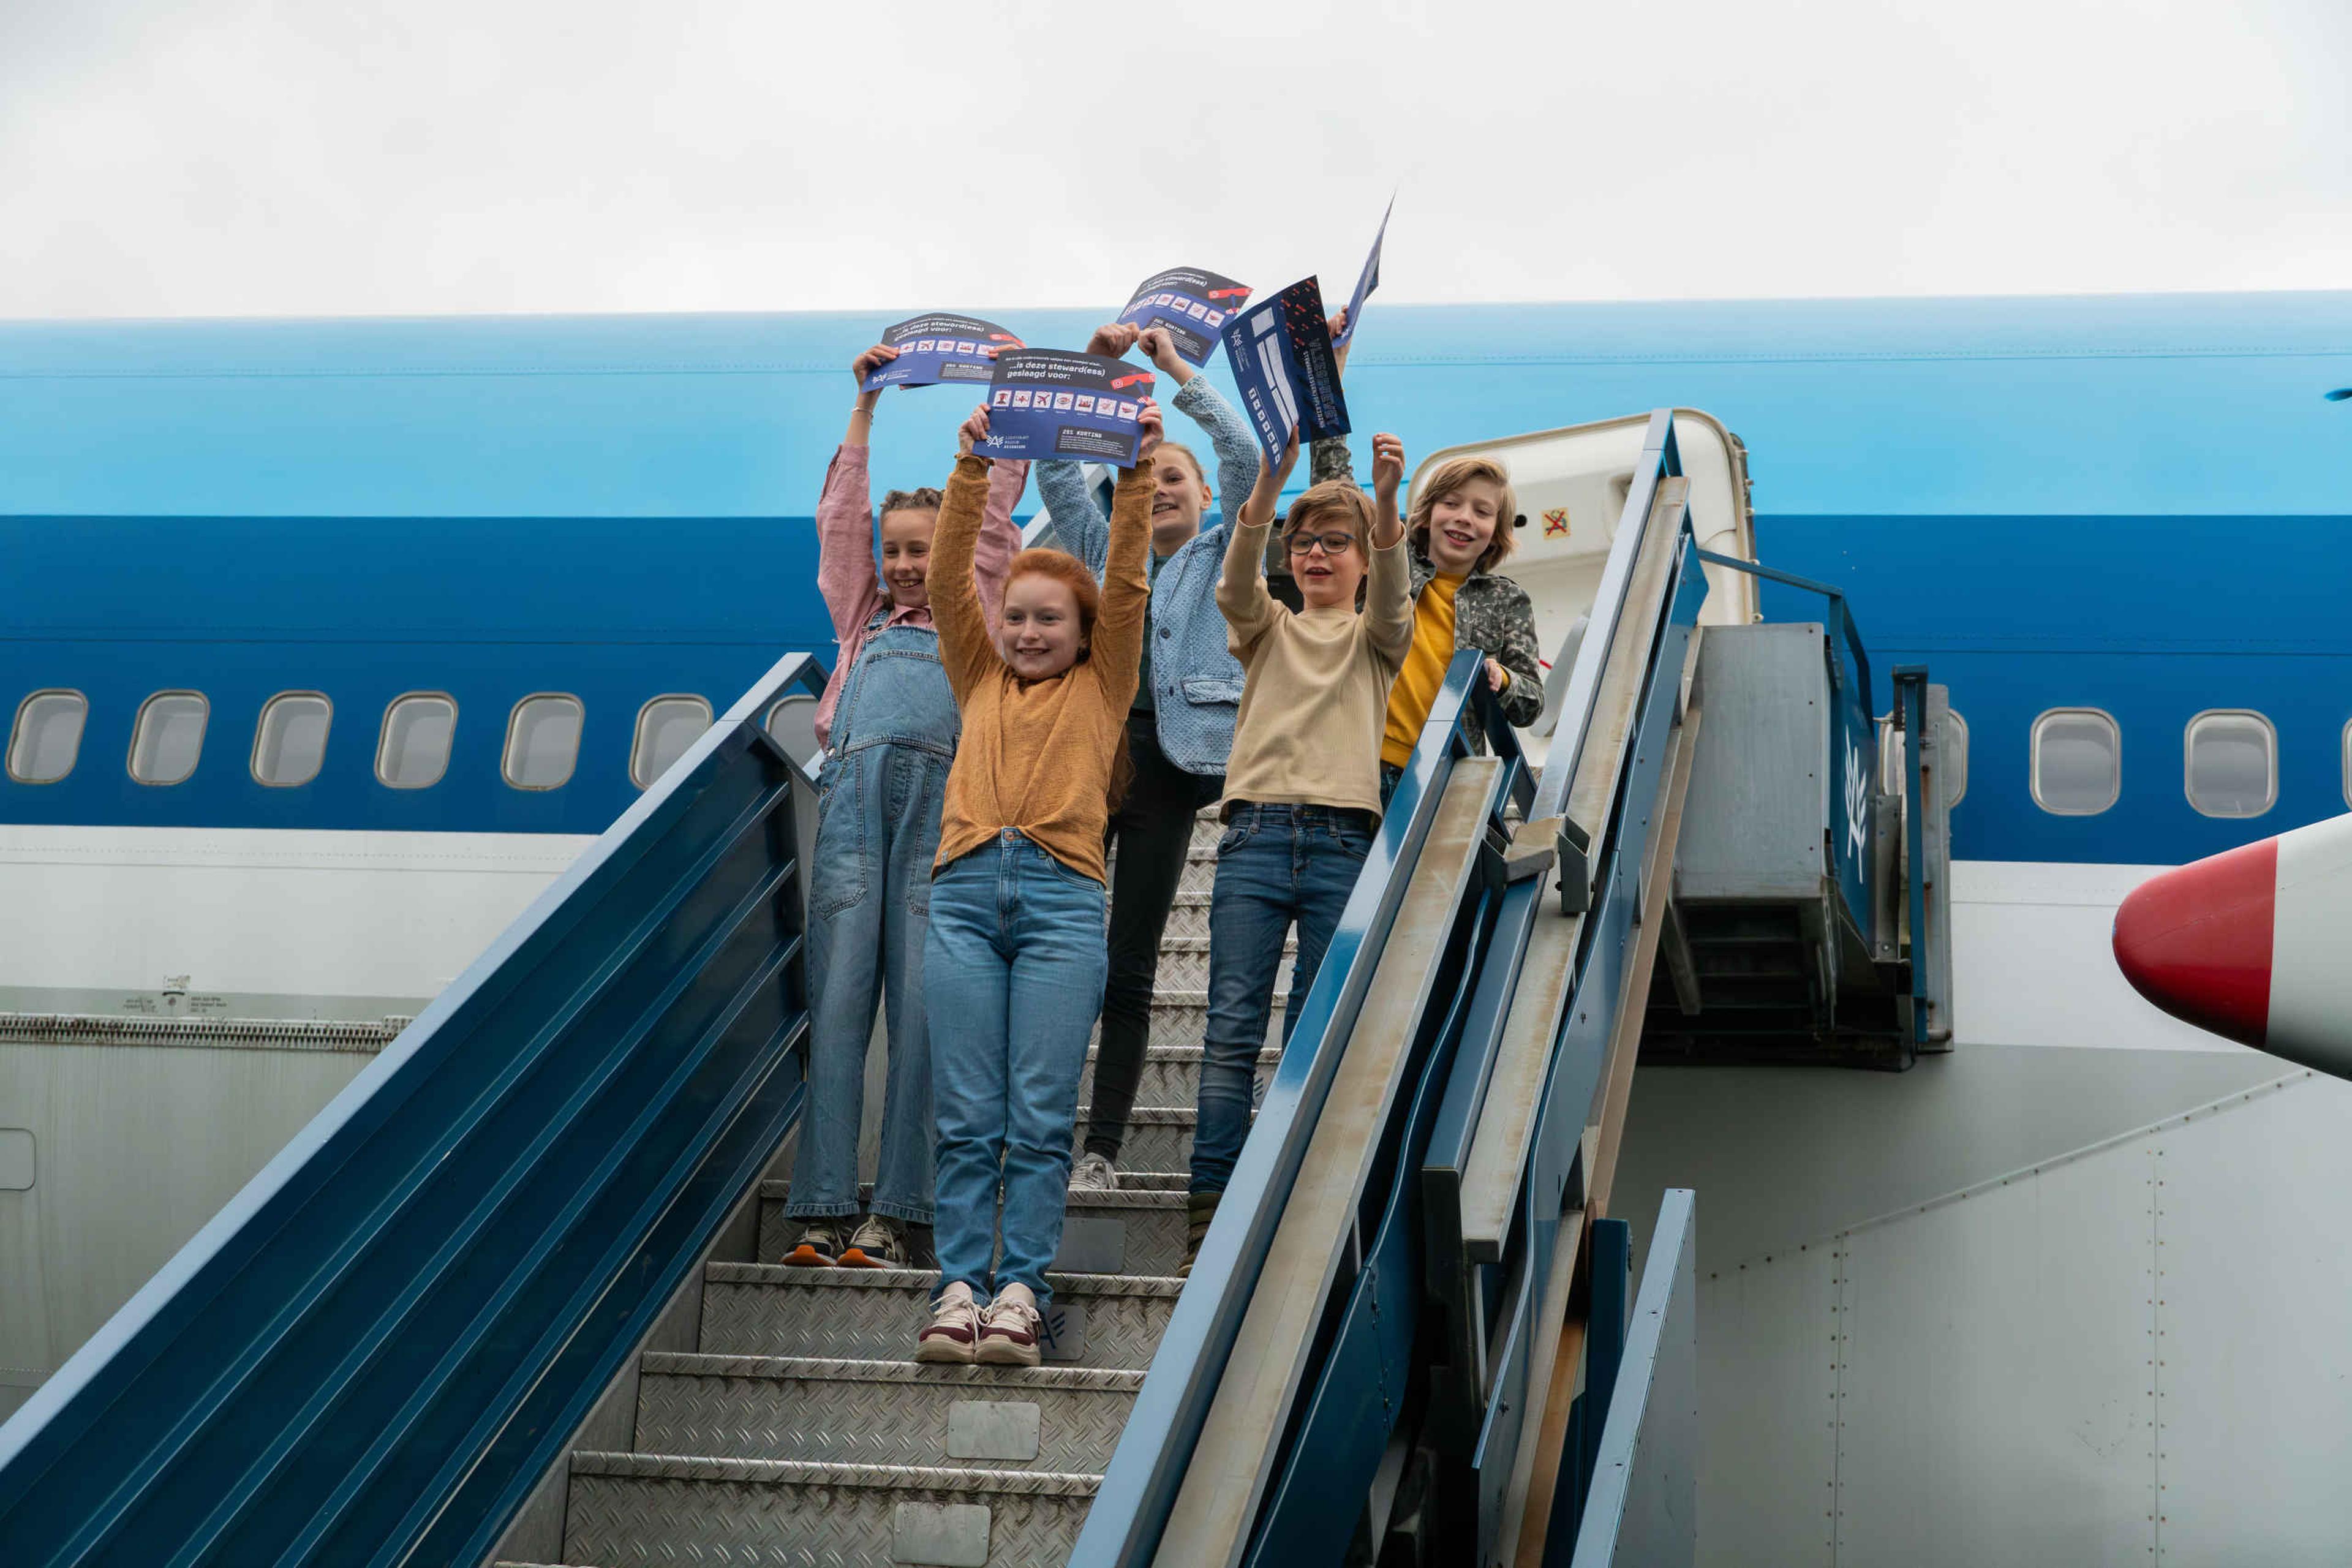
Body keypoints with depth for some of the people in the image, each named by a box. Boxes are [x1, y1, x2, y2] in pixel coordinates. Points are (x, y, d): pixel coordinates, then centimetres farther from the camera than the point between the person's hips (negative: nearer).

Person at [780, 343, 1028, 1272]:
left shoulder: (976, 616, 24)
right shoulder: (864, 618, 28)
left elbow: (995, 514, 22)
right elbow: (841, 515, 24)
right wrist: (866, 404, 22)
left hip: (941, 794, -1)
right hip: (853, 793, 2)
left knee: (920, 1004, -9)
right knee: (838, 998, -7)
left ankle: (894, 1219, -13)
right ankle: (821, 1214, -13)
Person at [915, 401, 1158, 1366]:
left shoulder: (1102, 686, 15)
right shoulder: (980, 679, 20)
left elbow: (1126, 584, 4)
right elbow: (948, 579, 9)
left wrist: (1136, 476, -6)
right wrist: (971, 471, -1)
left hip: (1062, 897, -2)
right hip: (966, 890, 2)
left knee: (1041, 1115, -4)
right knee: (966, 1114, -1)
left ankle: (1021, 1288, -1)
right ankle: (960, 1285, 1)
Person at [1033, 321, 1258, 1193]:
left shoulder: (1225, 558, 12)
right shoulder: (1107, 556, 20)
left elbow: (1246, 462, -2)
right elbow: (1057, 469, 12)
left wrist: (1181, 373, -4)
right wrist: (1092, 367, 3)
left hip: (1166, 762, -3)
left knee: (1129, 967, -2)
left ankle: (1102, 1152, -1)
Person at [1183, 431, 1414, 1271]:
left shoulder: (1375, 637, 17)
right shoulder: (1267, 627, 19)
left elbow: (1391, 594, -6)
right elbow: (1238, 582, -3)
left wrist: (1385, 502, -27)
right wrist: (1268, 486, -22)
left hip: (1343, 839, 0)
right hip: (1256, 830, 0)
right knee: (1232, 1026, -9)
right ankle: (1208, 1214, -12)